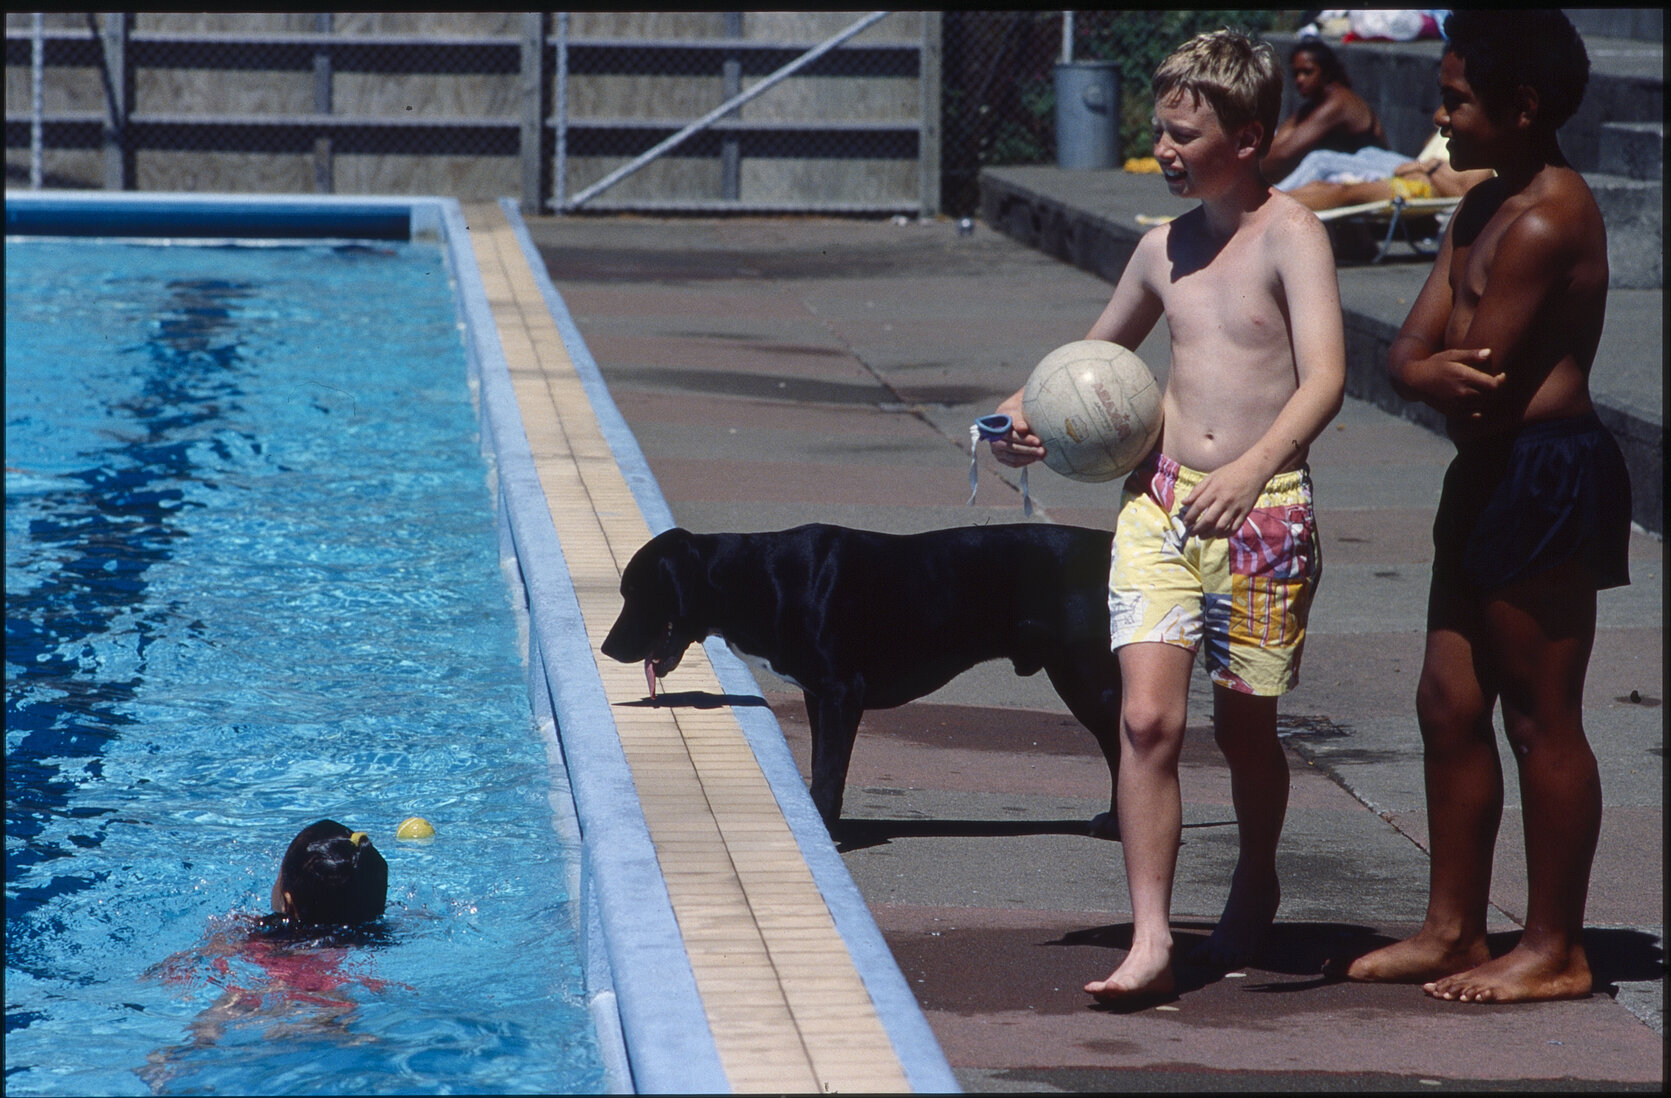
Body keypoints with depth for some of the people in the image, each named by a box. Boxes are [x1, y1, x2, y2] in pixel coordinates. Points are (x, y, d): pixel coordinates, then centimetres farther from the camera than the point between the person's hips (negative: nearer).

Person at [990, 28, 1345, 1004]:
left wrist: (1253, 469, -37)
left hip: (1265, 515, -4)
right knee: (1150, 719, -12)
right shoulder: (1164, 247, 9)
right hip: (1162, 500, 4)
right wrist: (1029, 409, 8)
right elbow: (1099, 353, 27)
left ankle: (1256, 887, 39)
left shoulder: (1291, 235, -8)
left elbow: (1325, 379, -21)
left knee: (1244, 728, 11)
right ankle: (1151, 940, -11)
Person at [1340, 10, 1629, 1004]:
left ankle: (1556, 950, 6)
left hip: (1548, 479, -10)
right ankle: (1454, 928, 22)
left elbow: (1480, 383, -20)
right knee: (1450, 705, 13)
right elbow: (1408, 353, 8)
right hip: (1491, 476, 10)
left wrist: (1442, 373, 0)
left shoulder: (1546, 220, -19)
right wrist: (1444, 373, -13)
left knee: (1542, 719, -2)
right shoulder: (1482, 212, 14)